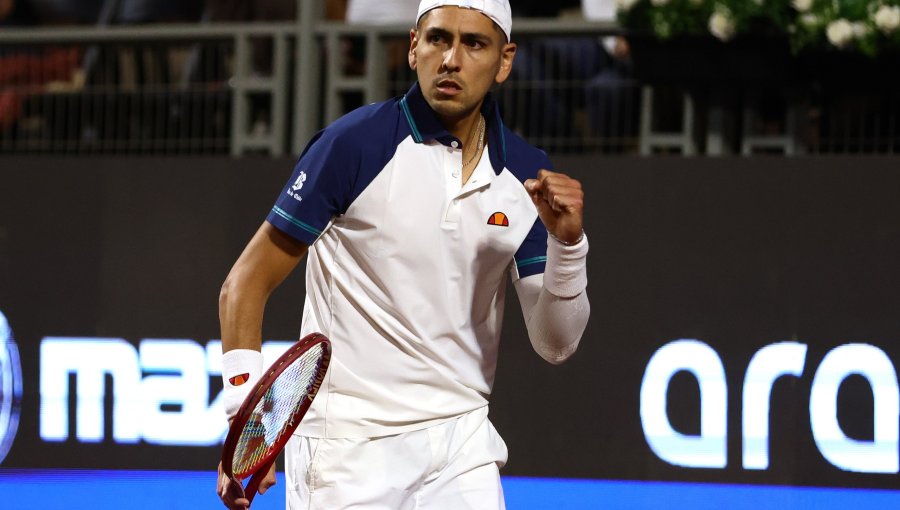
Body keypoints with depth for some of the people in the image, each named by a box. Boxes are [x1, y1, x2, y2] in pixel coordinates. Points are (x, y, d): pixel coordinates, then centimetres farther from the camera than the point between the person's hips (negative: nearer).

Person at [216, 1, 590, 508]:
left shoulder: (528, 176, 2)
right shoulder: (354, 143, -10)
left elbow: (555, 345, 2)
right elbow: (246, 284, -6)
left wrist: (567, 244, -15)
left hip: (463, 447, 4)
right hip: (348, 447, -4)